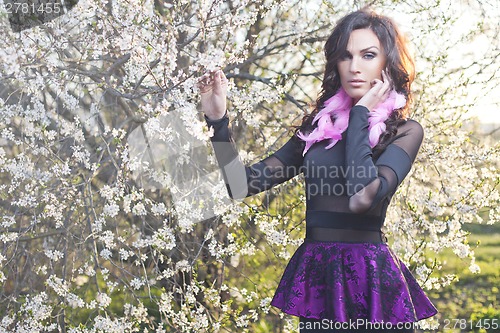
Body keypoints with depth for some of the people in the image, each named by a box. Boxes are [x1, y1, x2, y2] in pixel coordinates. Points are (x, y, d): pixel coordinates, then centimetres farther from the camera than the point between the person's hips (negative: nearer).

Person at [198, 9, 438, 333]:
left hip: (369, 277, -4)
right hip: (314, 275, 4)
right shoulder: (318, 125, 9)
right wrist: (218, 120, -6)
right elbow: (243, 185, 6)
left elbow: (363, 197, -23)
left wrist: (360, 114, -11)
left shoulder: (404, 131, -4)